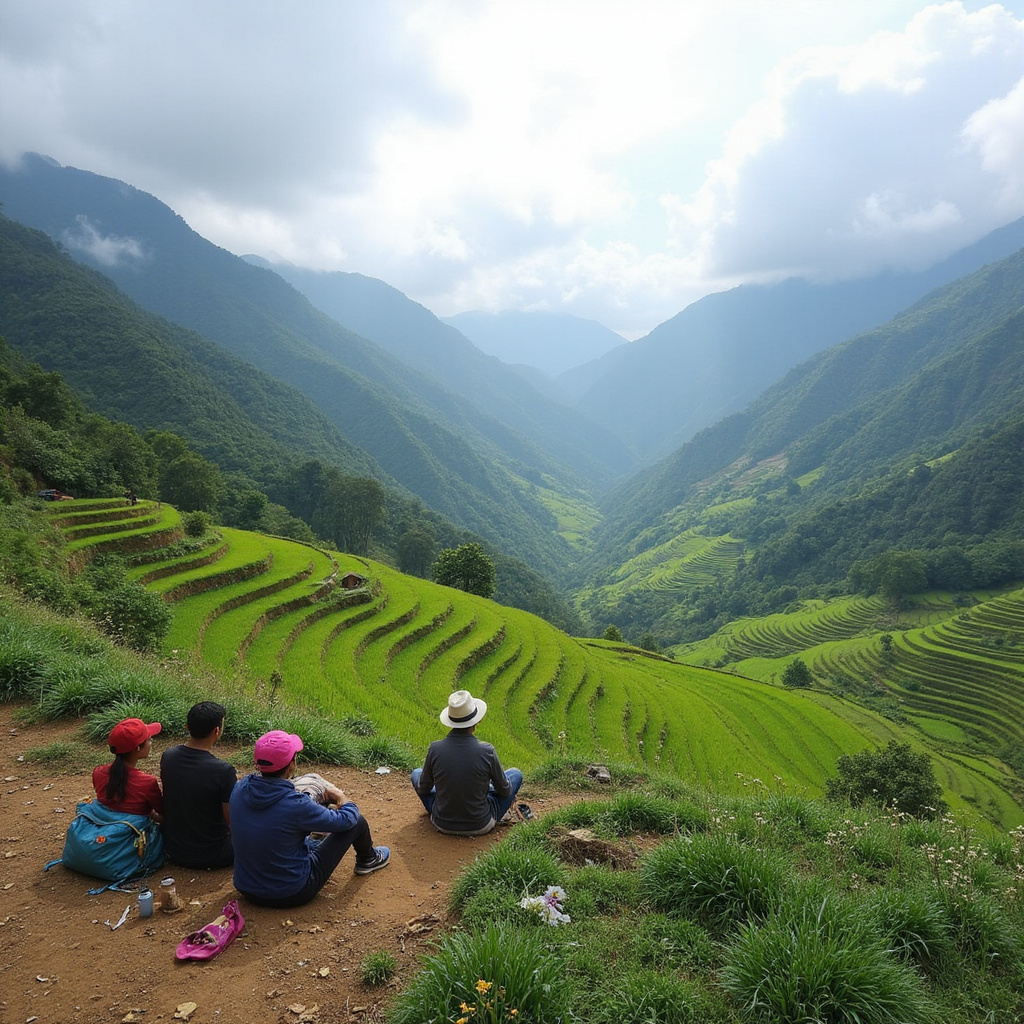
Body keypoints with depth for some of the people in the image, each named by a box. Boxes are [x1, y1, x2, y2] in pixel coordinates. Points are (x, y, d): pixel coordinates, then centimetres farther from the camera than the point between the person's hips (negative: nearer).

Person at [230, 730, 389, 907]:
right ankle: (367, 860, 37)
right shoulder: (296, 804, -29)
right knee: (357, 822, 5)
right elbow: (346, 820, -13)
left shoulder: (239, 789, -13)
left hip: (247, 889, 6)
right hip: (292, 894, -6)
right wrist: (341, 797, 7)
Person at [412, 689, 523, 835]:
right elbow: (505, 791, -5)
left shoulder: (434, 749, -18)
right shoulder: (487, 752, -22)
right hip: (480, 826, -1)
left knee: (416, 773, 25)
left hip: (443, 825, 2)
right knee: (516, 774, 20)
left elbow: (422, 790, -1)